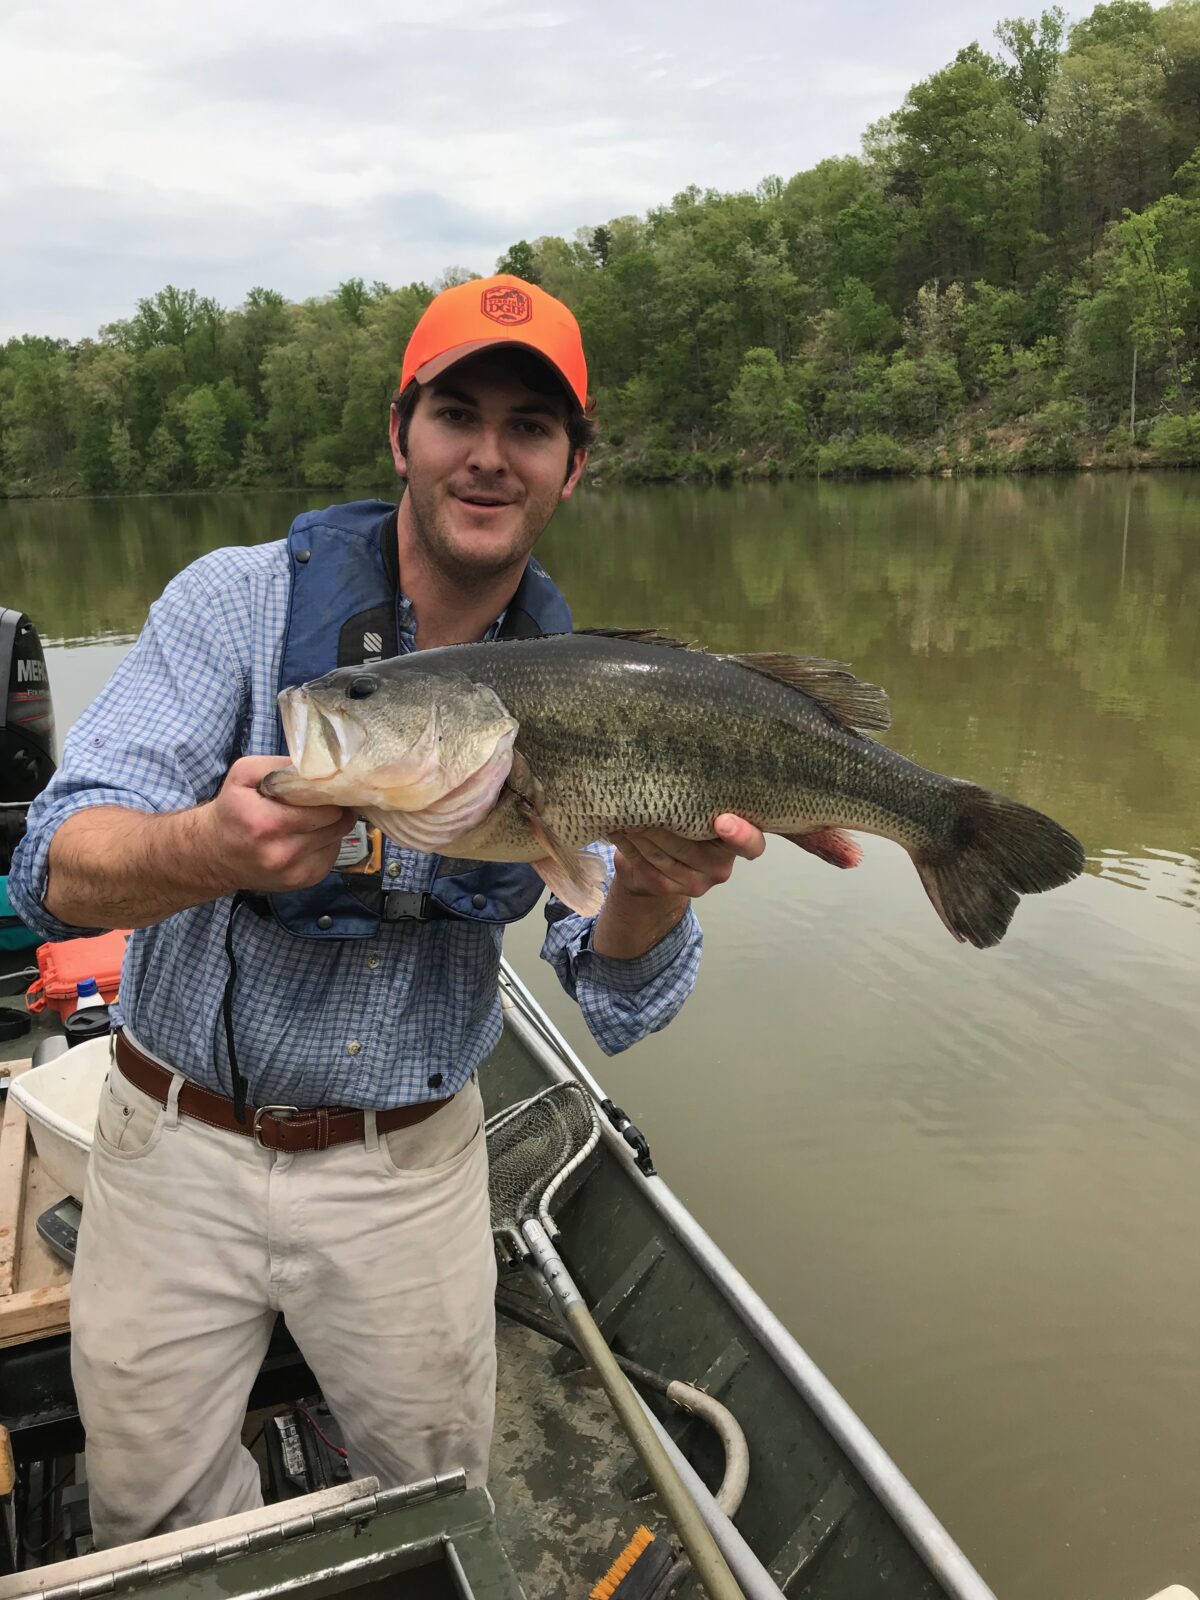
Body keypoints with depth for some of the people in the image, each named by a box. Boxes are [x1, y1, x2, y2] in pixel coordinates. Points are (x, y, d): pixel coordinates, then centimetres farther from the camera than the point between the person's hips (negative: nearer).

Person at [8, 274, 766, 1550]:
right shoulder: (241, 601, -13)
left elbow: (616, 1011, -12)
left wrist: (648, 893, -35)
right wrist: (211, 849, -44)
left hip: (407, 1167, 2)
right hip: (180, 1145, -1)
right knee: (156, 1521, 15)